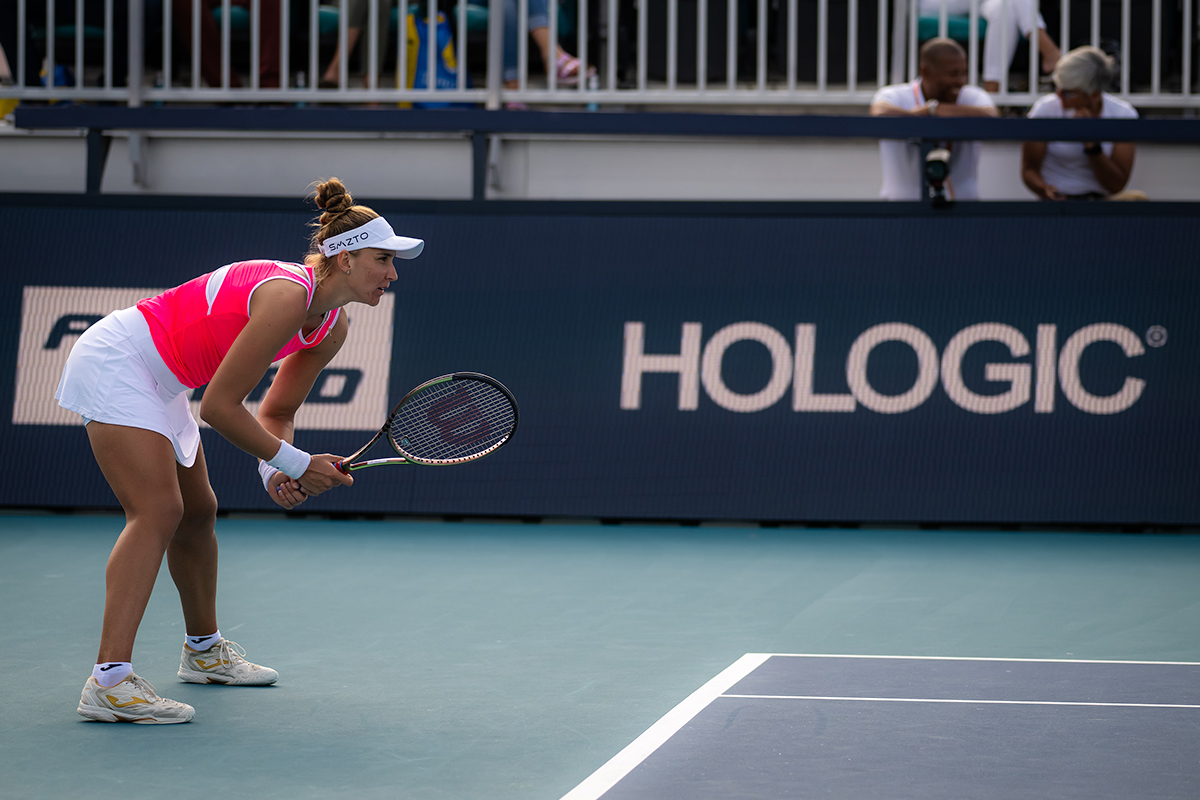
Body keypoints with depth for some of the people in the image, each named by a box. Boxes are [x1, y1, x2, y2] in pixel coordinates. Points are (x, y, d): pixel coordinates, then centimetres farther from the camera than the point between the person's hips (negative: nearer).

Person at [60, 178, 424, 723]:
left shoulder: (332, 326, 2)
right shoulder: (288, 295, -28)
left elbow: (276, 413, 11)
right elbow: (219, 407, -26)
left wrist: (276, 471, -9)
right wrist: (296, 464, -19)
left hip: (158, 382, 10)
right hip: (114, 362, -10)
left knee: (197, 510, 18)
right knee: (158, 510, -21)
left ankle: (204, 651, 38)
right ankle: (108, 680, -29)